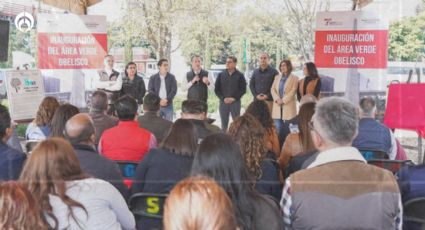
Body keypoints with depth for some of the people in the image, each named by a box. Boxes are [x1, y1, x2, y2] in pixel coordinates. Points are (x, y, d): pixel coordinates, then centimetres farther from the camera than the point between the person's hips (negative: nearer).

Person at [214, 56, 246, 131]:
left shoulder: (240, 75, 2)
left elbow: (243, 89, 0)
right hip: (223, 102, 2)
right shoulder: (221, 75, 7)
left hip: (235, 102, -2)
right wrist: (223, 98, -7)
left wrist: (234, 98, -11)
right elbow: (216, 89, 7)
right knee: (224, 125, 5)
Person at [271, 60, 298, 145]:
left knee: (287, 129, -3)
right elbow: (273, 89, 9)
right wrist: (277, 99, -9)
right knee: (278, 129, 1)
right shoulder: (277, 77, 17)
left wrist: (283, 100, -15)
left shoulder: (294, 78, 3)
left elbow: (293, 91, -7)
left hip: (288, 106, -4)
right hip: (277, 107, 4)